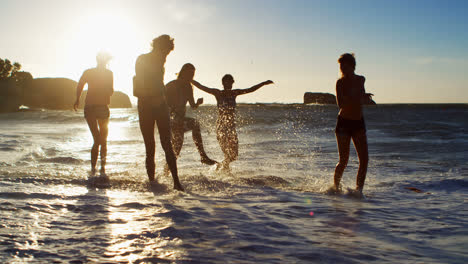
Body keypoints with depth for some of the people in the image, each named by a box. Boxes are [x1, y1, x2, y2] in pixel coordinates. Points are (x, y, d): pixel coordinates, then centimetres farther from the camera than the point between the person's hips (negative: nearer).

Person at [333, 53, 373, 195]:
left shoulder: (361, 80, 5)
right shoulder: (340, 82, -10)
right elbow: (340, 104, -24)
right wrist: (360, 97, -28)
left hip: (358, 123, 5)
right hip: (343, 123, -5)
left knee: (364, 159, -5)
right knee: (344, 160, -7)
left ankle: (359, 189, 5)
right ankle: (336, 186, 16)